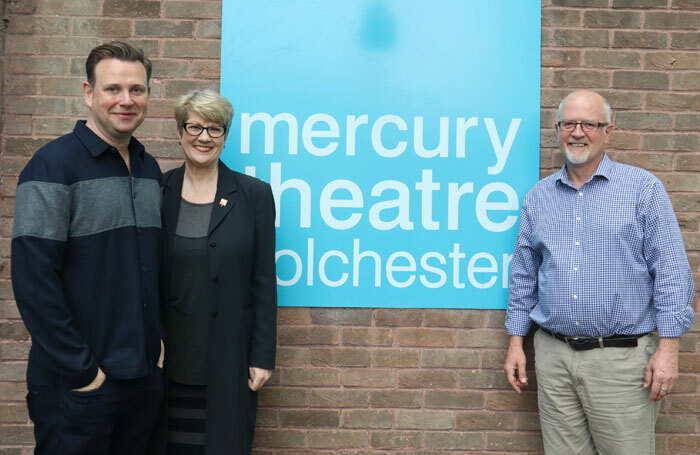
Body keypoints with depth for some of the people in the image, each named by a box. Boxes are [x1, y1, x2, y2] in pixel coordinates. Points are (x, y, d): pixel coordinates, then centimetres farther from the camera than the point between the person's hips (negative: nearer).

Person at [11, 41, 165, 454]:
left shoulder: (151, 169, 9)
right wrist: (81, 369, -16)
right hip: (77, 386, -6)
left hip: (145, 375, 6)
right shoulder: (54, 164, -11)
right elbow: (33, 280, -17)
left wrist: (160, 338, 8)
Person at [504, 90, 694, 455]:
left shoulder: (643, 188, 0)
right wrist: (516, 342, 10)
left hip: (622, 357, -3)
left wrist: (668, 347, -10)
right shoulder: (538, 196, 10)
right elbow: (524, 274, 14)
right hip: (553, 355, 3)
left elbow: (671, 270, -4)